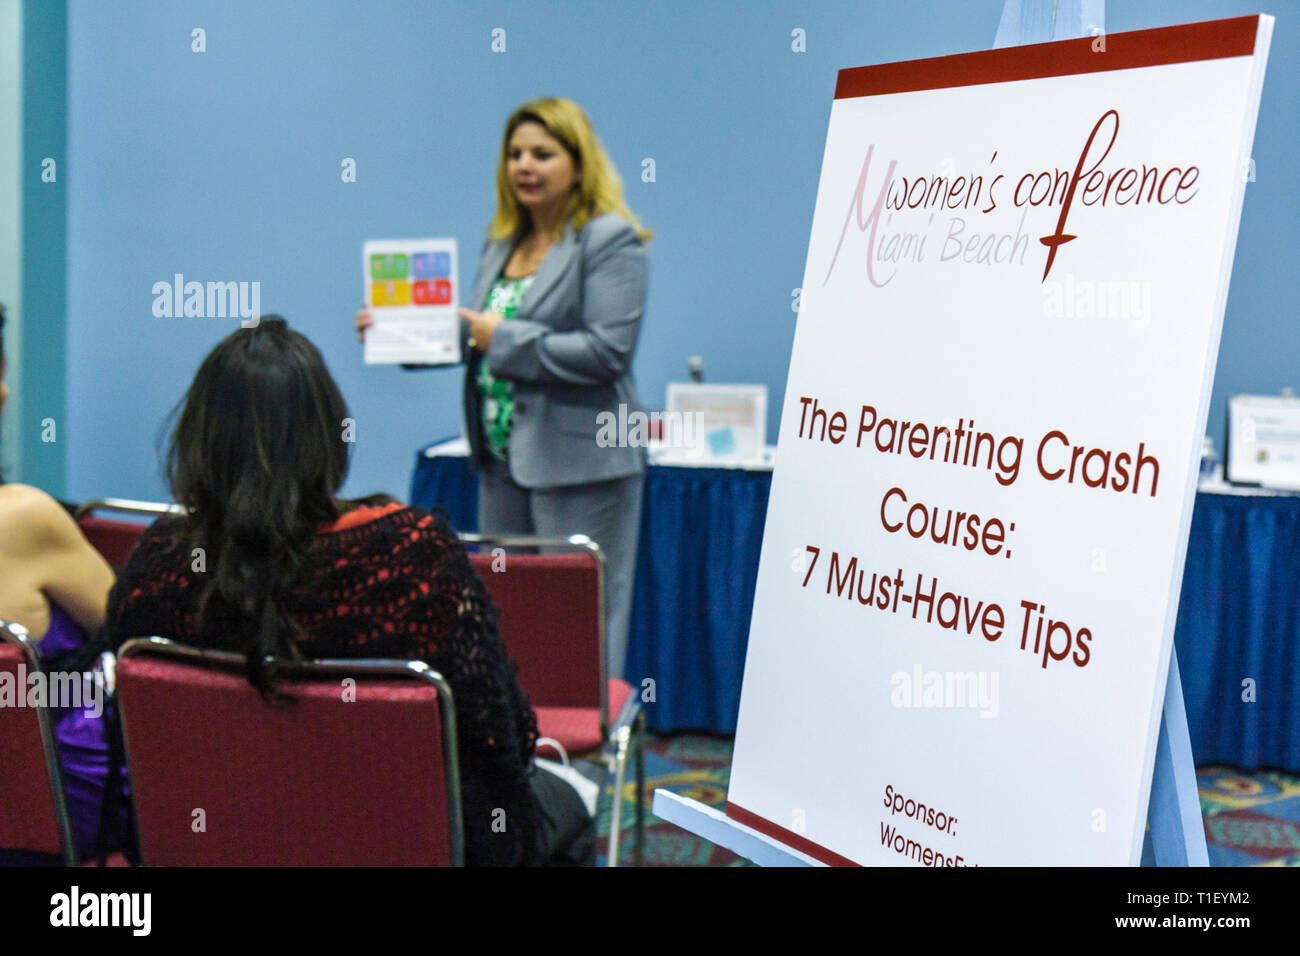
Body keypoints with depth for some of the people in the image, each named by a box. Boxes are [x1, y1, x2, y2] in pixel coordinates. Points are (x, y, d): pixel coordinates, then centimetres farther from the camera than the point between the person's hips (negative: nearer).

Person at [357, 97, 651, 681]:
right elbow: (474, 337, 21)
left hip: (580, 463, -8)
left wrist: (504, 338, -17)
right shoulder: (501, 242, 16)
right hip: (505, 458, 8)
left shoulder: (611, 239, -8)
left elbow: (607, 350, -18)